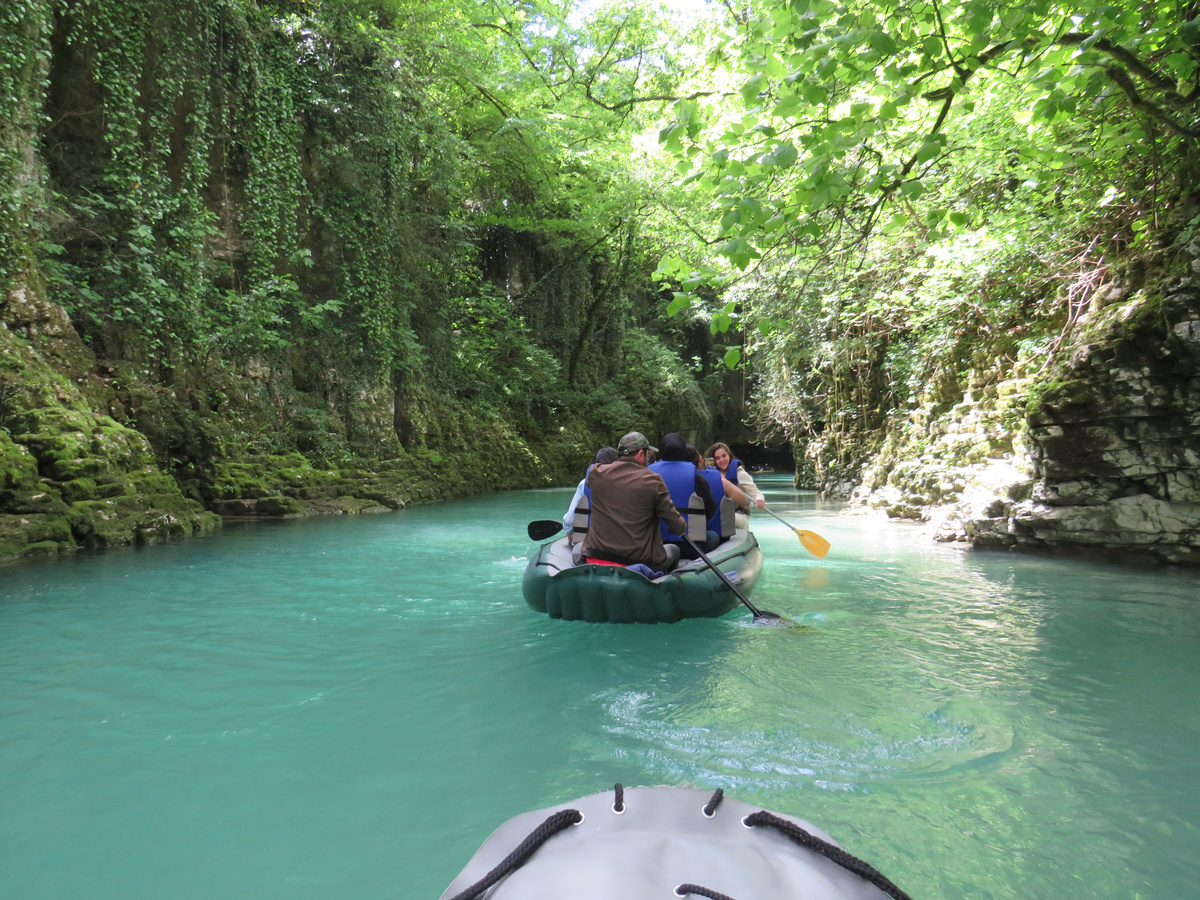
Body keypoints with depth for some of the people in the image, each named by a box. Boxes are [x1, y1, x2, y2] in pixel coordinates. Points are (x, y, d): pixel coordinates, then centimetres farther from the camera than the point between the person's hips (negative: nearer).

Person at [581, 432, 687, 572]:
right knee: (674, 549, 28)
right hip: (640, 560, -2)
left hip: (596, 557, 2)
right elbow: (679, 527, -8)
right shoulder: (653, 480, -11)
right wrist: (682, 525, 17)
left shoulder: (596, 473, -4)